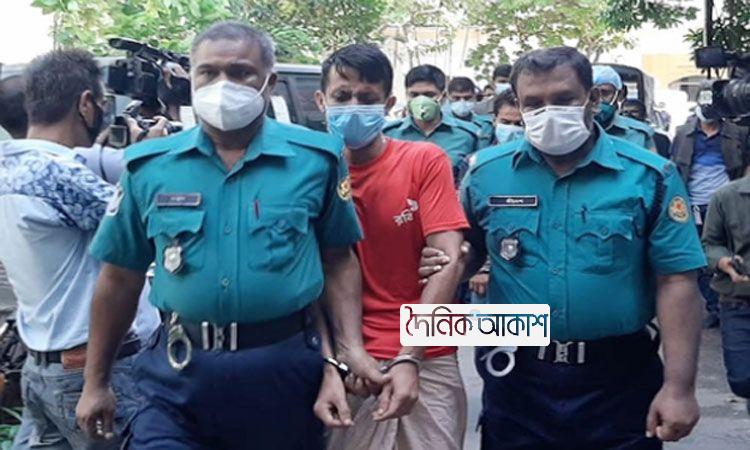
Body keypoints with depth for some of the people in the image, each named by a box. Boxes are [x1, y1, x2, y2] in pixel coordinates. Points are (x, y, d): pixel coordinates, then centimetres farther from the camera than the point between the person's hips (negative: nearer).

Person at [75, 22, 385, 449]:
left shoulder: (316, 159, -3)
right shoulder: (148, 166, 0)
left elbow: (338, 261, 6)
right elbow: (121, 277, 7)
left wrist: (351, 348, -5)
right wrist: (97, 381, 11)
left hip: (285, 368, 0)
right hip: (180, 371, 1)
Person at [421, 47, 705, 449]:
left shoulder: (649, 176, -5)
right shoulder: (486, 173, 0)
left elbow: (676, 283, -6)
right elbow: (467, 255, 12)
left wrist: (679, 386, -11)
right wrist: (441, 266, -11)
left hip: (620, 380, -1)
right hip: (516, 377, 2)